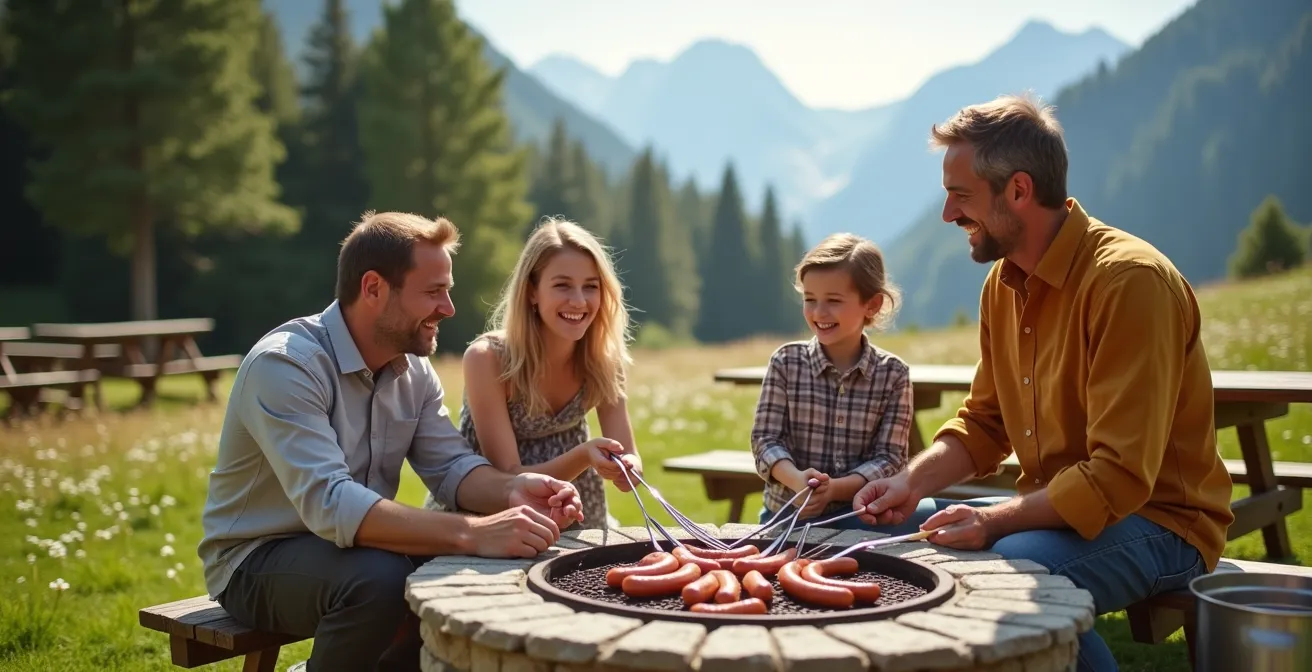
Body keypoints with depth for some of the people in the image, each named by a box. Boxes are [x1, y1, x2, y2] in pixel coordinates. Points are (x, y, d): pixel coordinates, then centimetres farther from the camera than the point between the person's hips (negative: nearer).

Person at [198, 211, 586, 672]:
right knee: (380, 580, -35)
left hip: (352, 549, 7)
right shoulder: (283, 365, -25)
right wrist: (473, 533, -44)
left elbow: (451, 467, -4)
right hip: (259, 560, -7)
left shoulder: (413, 367, 0)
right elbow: (328, 503, -36)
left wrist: (511, 490, -27)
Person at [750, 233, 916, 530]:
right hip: (787, 511, 1)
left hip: (859, 516, 0)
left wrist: (834, 488, -21)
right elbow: (765, 438, -3)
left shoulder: (893, 374, -2)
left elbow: (889, 458, -4)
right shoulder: (786, 362, 0)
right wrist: (798, 480, -23)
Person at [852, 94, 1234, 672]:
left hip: (1160, 521, -8)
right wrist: (911, 482, -5)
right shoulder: (1003, 283, 5)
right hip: (1053, 508, 8)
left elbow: (1120, 476, -26)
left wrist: (996, 520, -29)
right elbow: (983, 423, 12)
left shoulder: (1131, 280, -22)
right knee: (893, 533, 0)